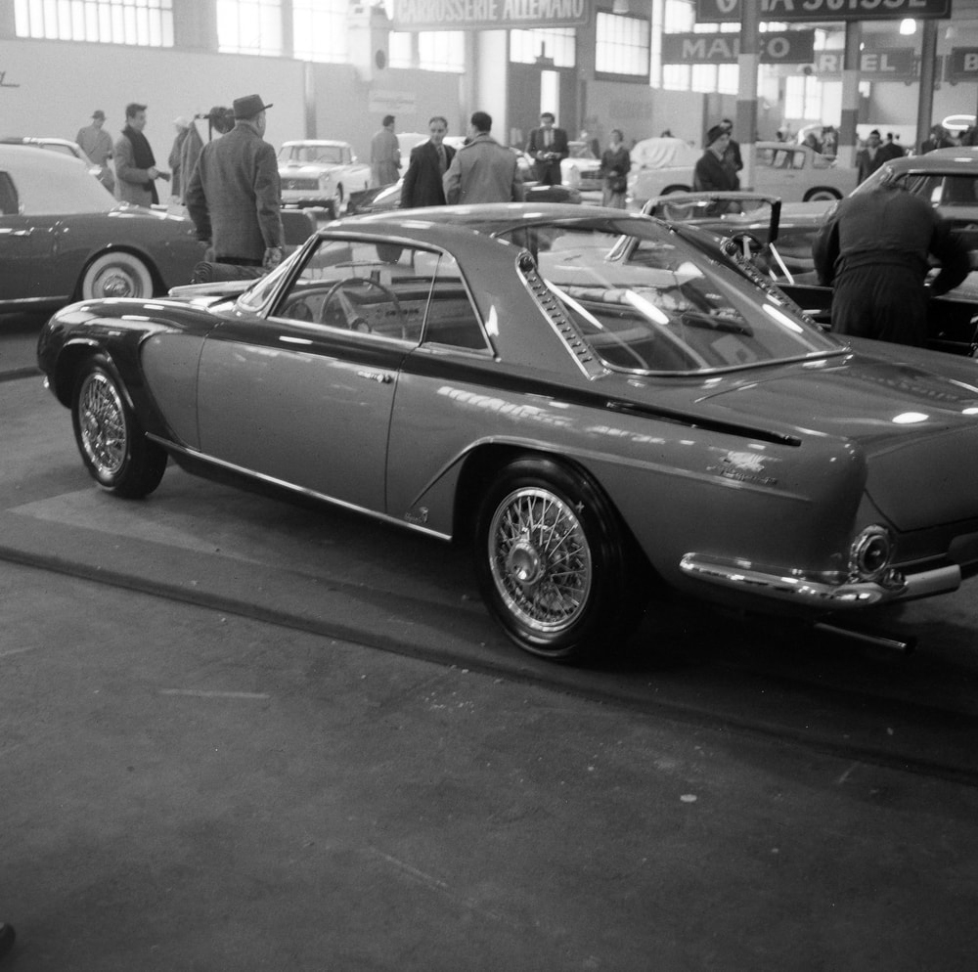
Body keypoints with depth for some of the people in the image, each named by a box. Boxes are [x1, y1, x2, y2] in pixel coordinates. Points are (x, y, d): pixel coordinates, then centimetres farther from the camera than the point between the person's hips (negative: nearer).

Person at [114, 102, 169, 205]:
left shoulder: (141, 137, 14)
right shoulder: (123, 142, -14)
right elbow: (122, 171, -20)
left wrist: (160, 173, 12)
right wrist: (146, 174, -23)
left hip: (146, 192, 9)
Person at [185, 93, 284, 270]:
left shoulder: (209, 149, 14)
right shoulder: (262, 150, -7)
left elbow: (194, 197, 17)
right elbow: (267, 203, -14)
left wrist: (206, 234, 24)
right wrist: (275, 245, -14)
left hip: (222, 245, 6)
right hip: (254, 249, -6)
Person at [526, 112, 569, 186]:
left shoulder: (561, 133, 7)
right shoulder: (535, 133, 7)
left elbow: (566, 152, 10)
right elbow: (529, 150, 9)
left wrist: (558, 155, -11)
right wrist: (537, 154, -12)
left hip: (556, 169, 1)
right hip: (540, 169, 0)